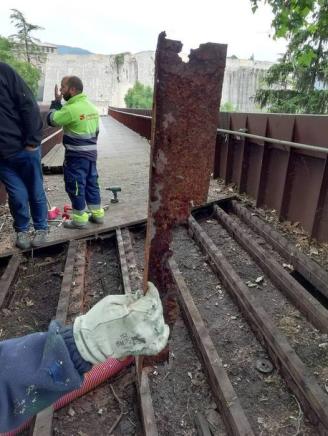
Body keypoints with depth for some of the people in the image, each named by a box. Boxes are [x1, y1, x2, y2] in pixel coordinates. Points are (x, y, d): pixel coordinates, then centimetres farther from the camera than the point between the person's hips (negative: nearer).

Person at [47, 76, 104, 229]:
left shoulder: (71, 109, -18)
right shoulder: (92, 106, 10)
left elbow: (51, 120, -8)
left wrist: (56, 101, 2)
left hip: (76, 155, -8)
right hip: (91, 153, 8)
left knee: (75, 185, 1)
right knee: (91, 183, 15)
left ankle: (80, 219, 8)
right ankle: (97, 213, 21)